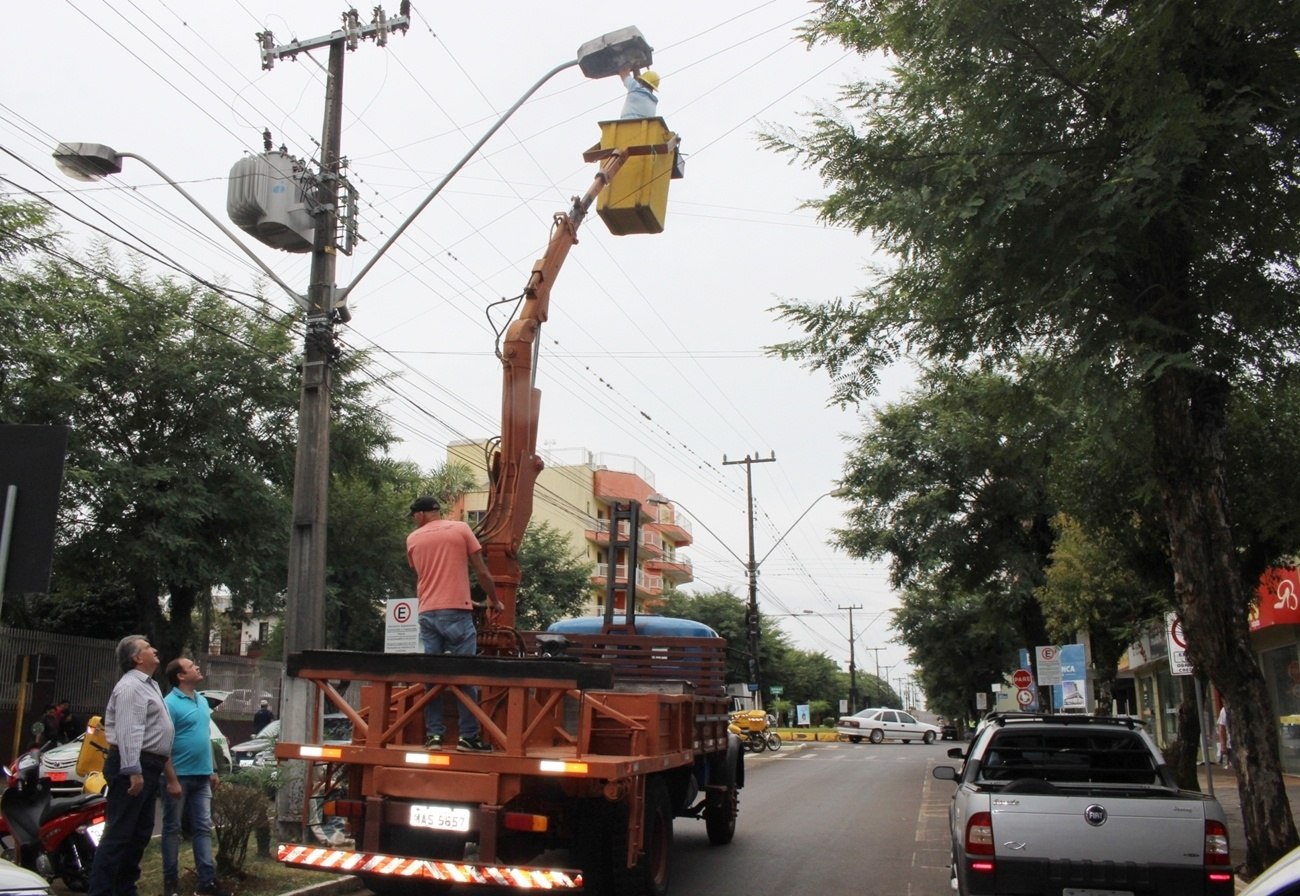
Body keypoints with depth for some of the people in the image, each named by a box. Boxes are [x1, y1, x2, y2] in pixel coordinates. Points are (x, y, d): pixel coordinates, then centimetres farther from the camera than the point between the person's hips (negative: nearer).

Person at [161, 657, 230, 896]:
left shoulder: (202, 701, 12)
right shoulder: (171, 703, -13)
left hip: (201, 776, 7)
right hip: (179, 776, -7)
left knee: (203, 828, 7)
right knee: (172, 829, 6)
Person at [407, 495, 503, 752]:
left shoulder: (412, 539, 12)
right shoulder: (460, 529, 4)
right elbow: (481, 571, 3)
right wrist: (494, 600, 16)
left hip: (427, 614, 3)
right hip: (456, 611, -3)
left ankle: (434, 735, 4)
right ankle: (468, 737, -1)